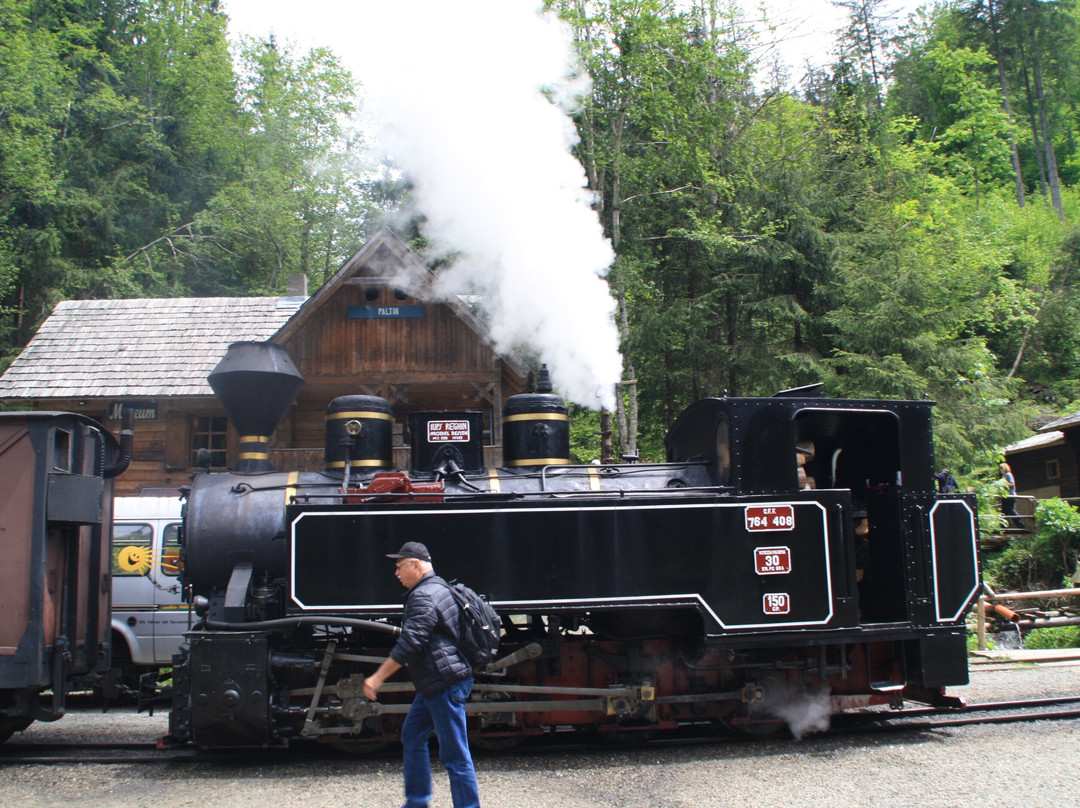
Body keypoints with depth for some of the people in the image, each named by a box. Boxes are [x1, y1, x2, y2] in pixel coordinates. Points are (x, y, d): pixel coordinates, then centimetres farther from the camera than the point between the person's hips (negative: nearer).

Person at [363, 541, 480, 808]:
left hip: (446, 685, -11)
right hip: (434, 685, 11)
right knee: (412, 736, 19)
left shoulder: (423, 597, -18)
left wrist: (377, 678, -19)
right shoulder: (438, 587, 15)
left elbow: (409, 644, -24)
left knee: (454, 754, -5)